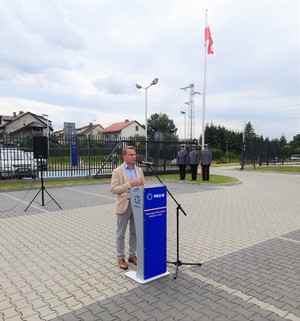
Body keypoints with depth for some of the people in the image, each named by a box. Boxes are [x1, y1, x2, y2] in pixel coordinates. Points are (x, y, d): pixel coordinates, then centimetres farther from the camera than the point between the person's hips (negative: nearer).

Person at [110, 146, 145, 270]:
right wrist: (129, 184, -23)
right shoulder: (117, 171, -8)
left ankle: (132, 255, 29)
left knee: (134, 232, 14)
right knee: (121, 234, 7)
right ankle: (121, 258, 20)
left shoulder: (139, 170, 7)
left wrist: (141, 184, -14)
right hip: (124, 206, -4)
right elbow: (113, 189, -14)